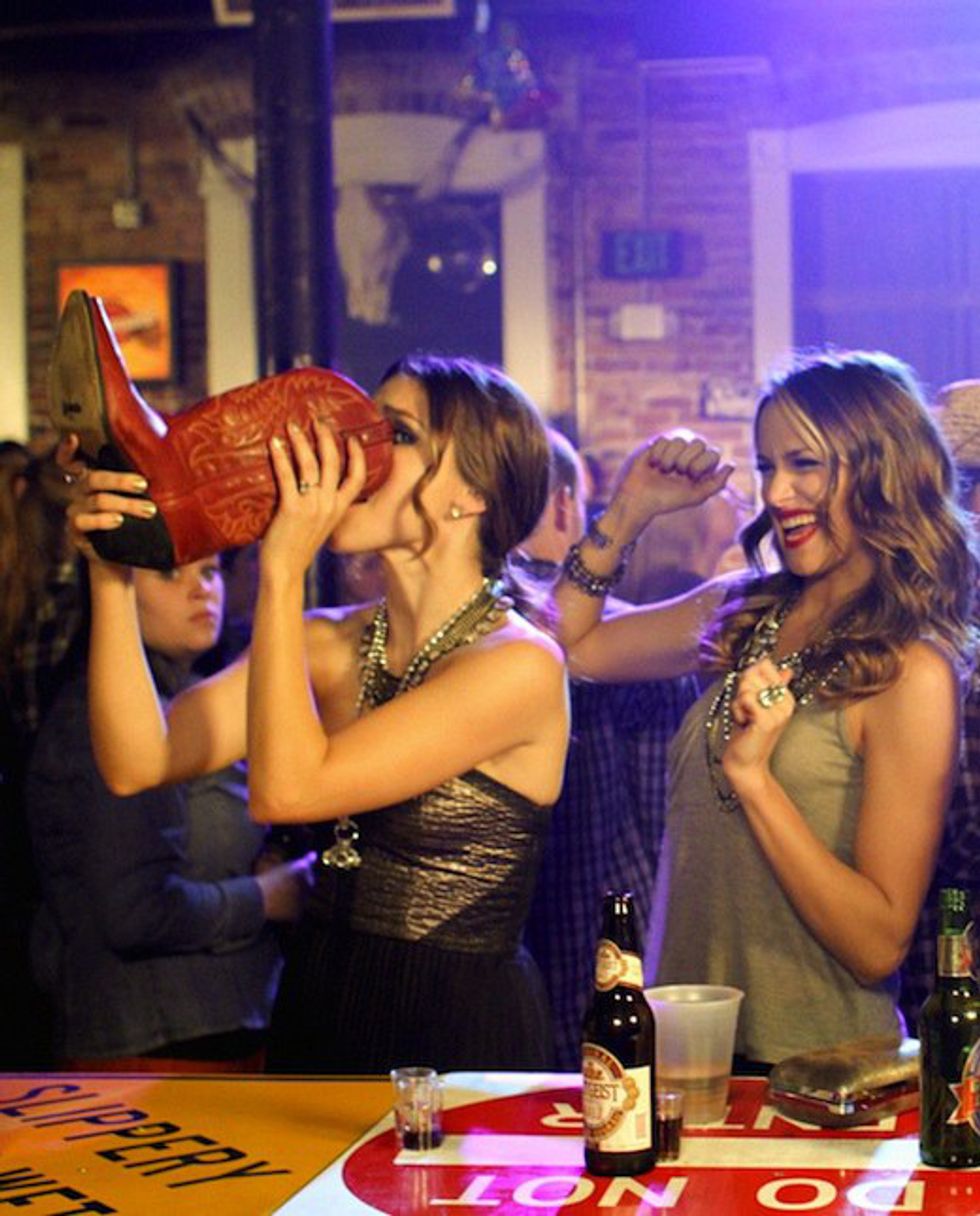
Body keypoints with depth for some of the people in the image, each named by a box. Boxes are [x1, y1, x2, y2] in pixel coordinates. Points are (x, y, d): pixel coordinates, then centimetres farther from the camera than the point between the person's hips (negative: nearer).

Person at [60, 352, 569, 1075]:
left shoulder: (520, 665, -18)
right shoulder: (332, 643, 2)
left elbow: (286, 789, -26)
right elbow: (138, 762, -9)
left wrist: (283, 575, -22)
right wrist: (112, 573, -16)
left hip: (457, 1037, -6)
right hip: (318, 1013, 6)